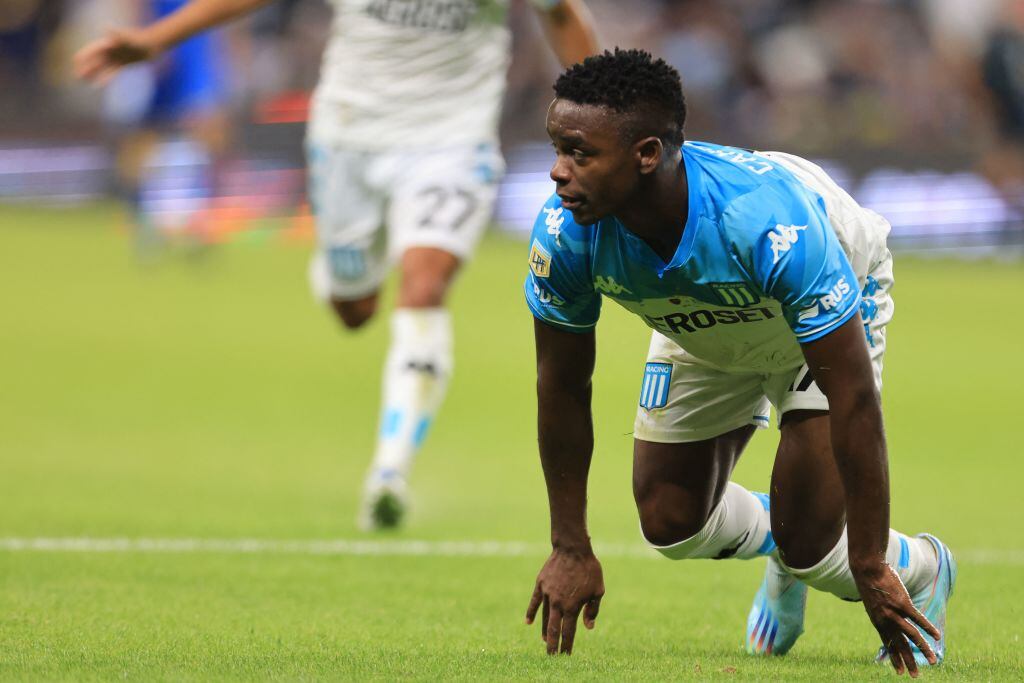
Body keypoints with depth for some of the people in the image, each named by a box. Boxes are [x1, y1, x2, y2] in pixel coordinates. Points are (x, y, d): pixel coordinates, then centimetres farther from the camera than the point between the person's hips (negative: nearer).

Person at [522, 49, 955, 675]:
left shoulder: (771, 222, -46)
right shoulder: (566, 233, -33)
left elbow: (853, 396, -38)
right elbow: (562, 388, -15)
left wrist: (871, 570, -33)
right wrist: (571, 549, -10)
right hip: (704, 329, 4)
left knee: (807, 542, -13)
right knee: (670, 524, 3)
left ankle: (920, 571, 21)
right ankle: (782, 548, 38)